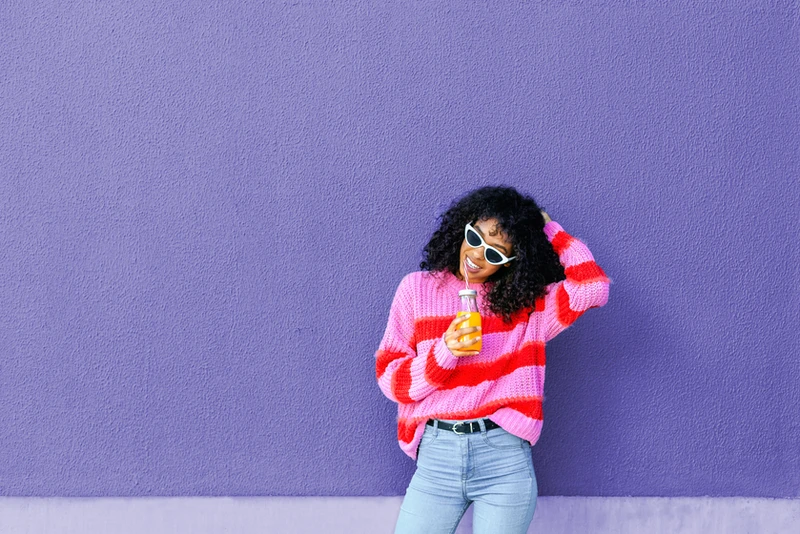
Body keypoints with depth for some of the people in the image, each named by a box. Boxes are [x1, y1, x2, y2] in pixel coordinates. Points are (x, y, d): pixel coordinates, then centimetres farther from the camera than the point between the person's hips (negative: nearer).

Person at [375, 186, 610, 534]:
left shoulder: (528, 302, 5)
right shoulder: (418, 289, 5)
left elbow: (593, 287, -12)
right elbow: (390, 378, 3)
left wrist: (549, 231, -1)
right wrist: (445, 352, -14)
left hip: (505, 458, 0)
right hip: (437, 455, 0)